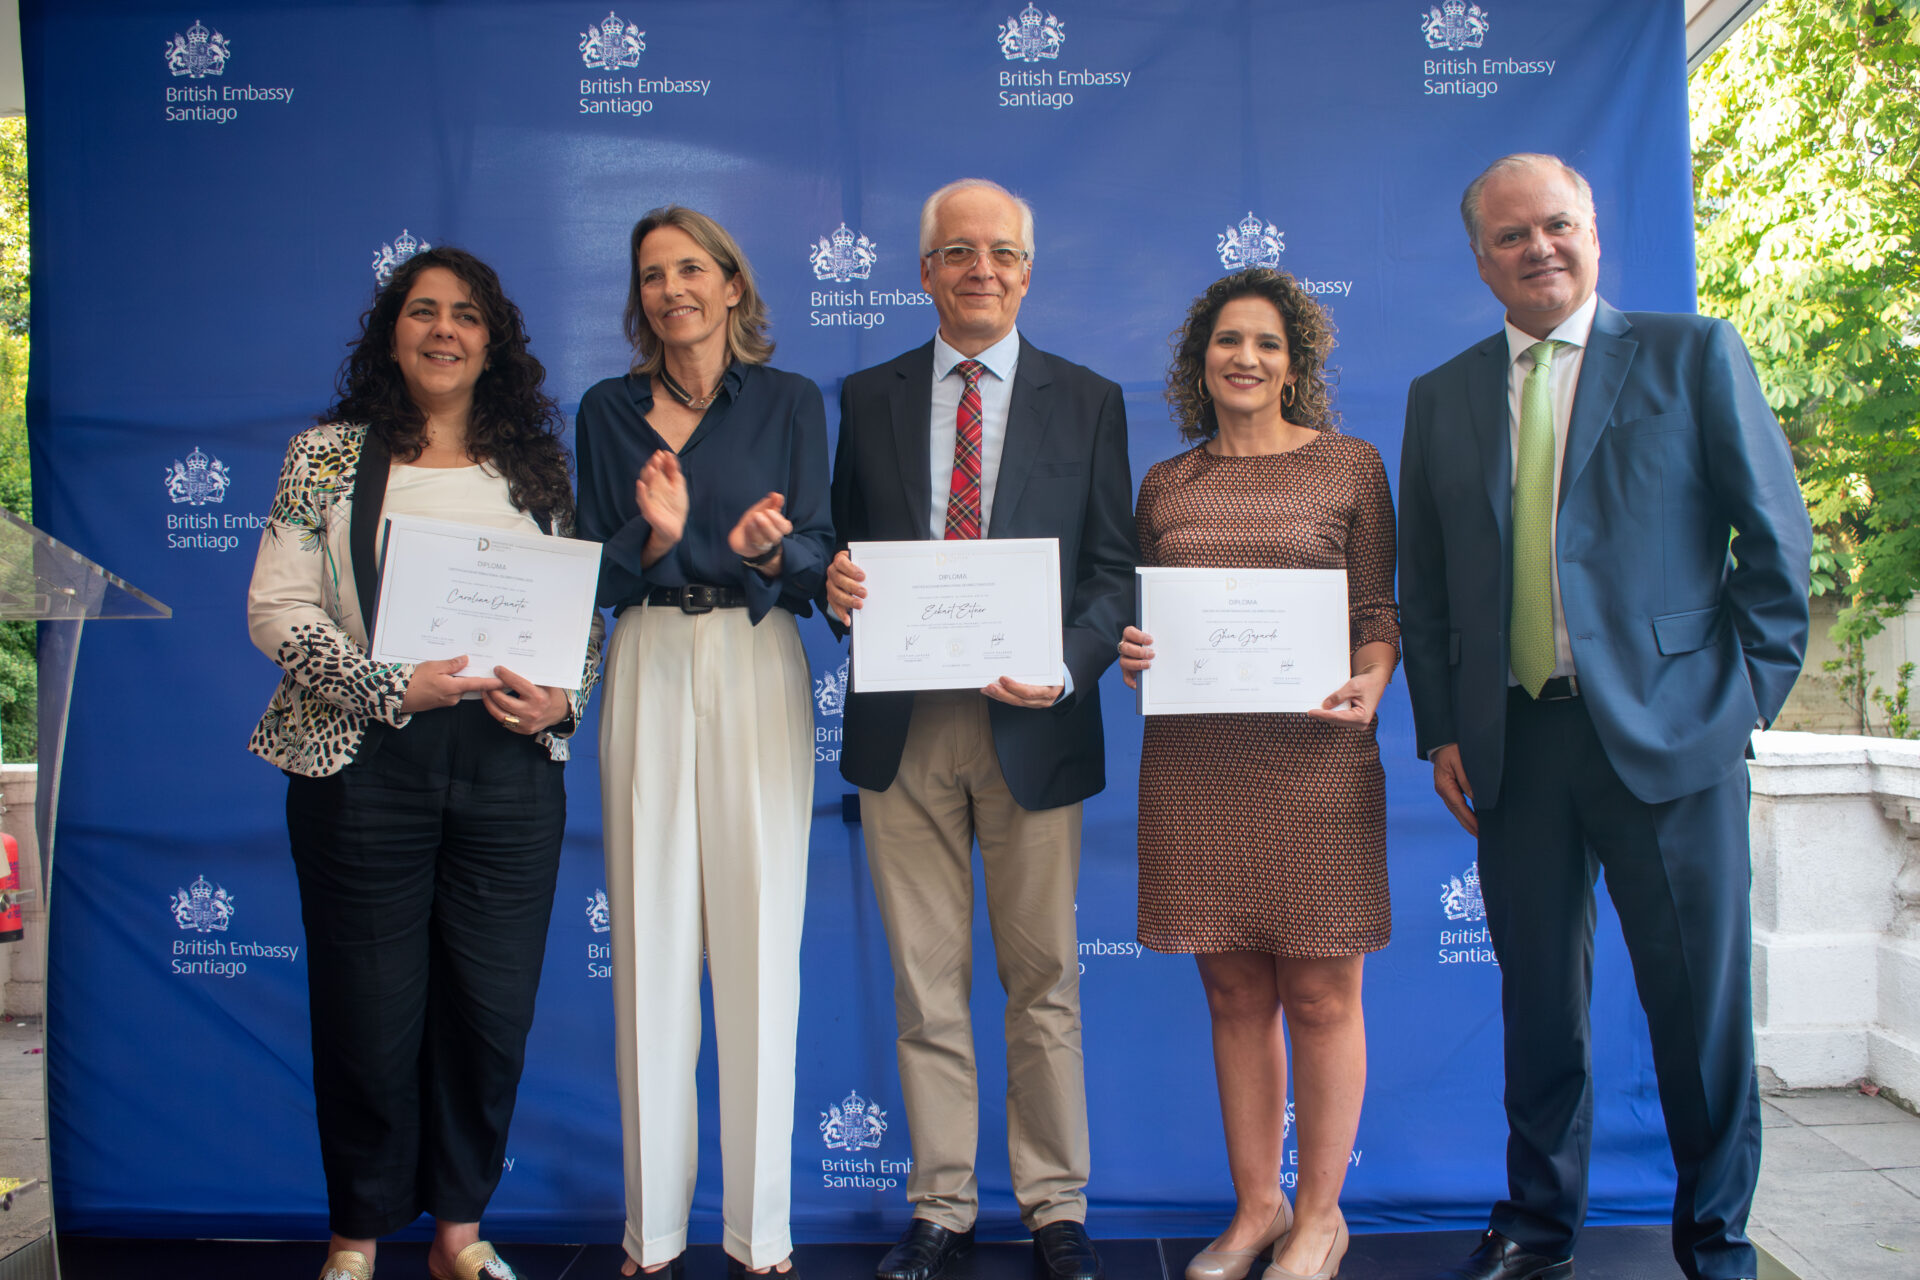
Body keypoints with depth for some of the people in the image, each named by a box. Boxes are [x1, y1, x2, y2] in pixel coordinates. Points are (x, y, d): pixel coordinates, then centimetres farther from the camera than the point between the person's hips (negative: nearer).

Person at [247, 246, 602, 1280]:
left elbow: (585, 610, 12)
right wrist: (389, 686, -13)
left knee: (492, 1006, 6)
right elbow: (276, 609, -2)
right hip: (365, 765, -2)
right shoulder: (330, 454, 5)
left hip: (510, 762, 2)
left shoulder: (536, 465, 11)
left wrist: (564, 698, -6)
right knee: (370, 1008, 4)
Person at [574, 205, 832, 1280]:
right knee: (651, 939, 2)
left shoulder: (790, 401, 7)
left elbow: (815, 559, 3)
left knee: (760, 937, -1)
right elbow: (595, 570, 7)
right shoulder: (609, 410, 11)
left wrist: (766, 548, -19)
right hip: (650, 670, 1)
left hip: (758, 668, -1)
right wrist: (658, 532, -13)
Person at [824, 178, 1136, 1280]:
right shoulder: (870, 397, 11)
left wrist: (1067, 663, -16)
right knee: (926, 984, 9)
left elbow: (1116, 568, 2)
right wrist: (837, 588, -12)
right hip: (902, 728, 2)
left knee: (1045, 982, 8)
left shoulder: (1088, 401, 6)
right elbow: (846, 546, 12)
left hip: (1031, 725, -1)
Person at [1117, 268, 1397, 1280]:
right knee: (1234, 992, 9)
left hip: (1314, 754, -2)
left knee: (1319, 995, 3)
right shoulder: (1165, 485, 13)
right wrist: (1130, 654, -5)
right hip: (1193, 760, 3)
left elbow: (1378, 610, 4)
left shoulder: (1349, 465, 6)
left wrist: (1369, 685, -14)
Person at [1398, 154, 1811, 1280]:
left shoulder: (1694, 354, 3)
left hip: (1670, 736, -2)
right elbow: (1423, 586, 13)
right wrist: (1441, 730, 6)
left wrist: (1748, 693, -3)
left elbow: (1777, 539, 2)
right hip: (1514, 745, 3)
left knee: (1702, 1003, 6)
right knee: (1540, 1001, 11)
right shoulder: (1442, 397, 12)